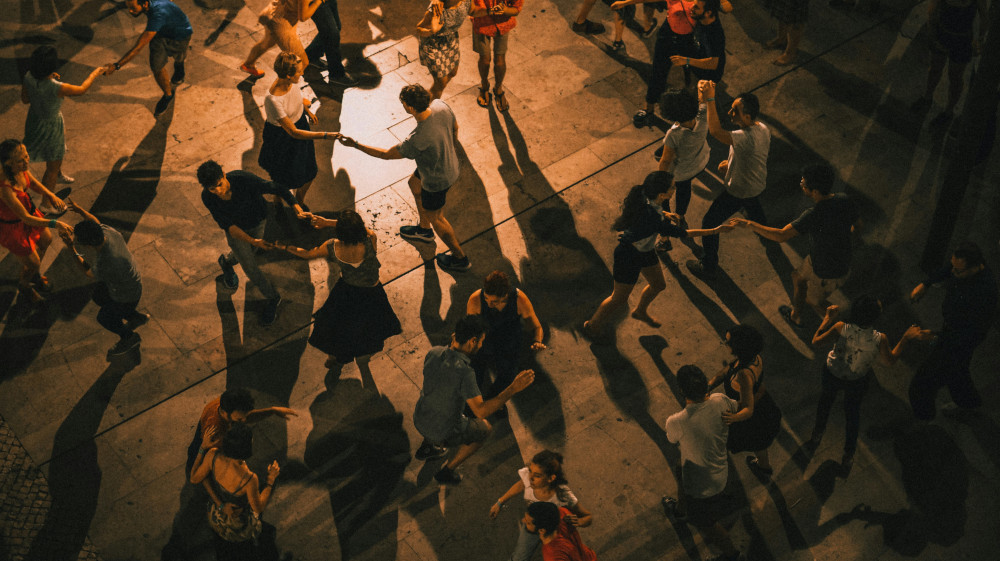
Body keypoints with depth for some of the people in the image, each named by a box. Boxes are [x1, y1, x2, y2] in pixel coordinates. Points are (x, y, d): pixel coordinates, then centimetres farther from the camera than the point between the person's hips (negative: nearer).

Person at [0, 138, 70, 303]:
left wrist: (50, 195, -14)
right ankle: (24, 285, 49)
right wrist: (54, 223, -39)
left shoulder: (22, 167, -20)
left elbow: (32, 182, 2)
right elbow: (25, 218, -35)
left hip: (28, 210, 8)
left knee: (45, 240, 30)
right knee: (33, 263, 12)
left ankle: (35, 274, 60)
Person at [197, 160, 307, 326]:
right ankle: (272, 297, 31)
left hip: (257, 222, 0)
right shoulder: (207, 197, -31)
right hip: (236, 229, 0)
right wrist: (252, 241, -36)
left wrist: (298, 210, -45)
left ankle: (226, 261, 62)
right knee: (250, 268, 5)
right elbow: (227, 225, -25)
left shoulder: (244, 179, -40)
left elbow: (277, 189, -32)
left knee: (247, 255, 25)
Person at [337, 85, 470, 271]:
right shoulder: (440, 105, -22)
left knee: (435, 217, 20)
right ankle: (424, 230, 58)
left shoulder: (417, 140, -41)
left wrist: (356, 145, -14)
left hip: (436, 181, -8)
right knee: (414, 184, 34)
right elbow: (455, 127, 0)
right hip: (451, 165, 8)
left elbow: (386, 154, -24)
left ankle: (460, 258, 41)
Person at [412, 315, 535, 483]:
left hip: (419, 420, 6)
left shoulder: (433, 352, -14)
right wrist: (513, 388, -36)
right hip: (444, 432, -6)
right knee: (485, 429, 22)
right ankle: (446, 471, 23)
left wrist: (453, 342, 9)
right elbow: (480, 411, -35)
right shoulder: (464, 372, -34)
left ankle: (426, 447, 37)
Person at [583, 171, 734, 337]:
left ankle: (640, 311, 57)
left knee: (658, 285, 28)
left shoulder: (643, 196, -19)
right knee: (619, 299, 14)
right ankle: (593, 326, 39)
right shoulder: (653, 219, -42)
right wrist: (716, 231, -23)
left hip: (645, 250, 8)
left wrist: (663, 214, -5)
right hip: (628, 257, -8)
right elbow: (682, 233, -30)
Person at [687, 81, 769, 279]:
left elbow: (716, 131, -56)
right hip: (758, 184, 8)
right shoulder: (763, 129, -12)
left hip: (738, 191, -8)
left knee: (710, 223, 6)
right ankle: (762, 226, 73)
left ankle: (708, 268, 18)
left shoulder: (746, 138, -42)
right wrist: (731, 162, 2)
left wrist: (710, 100, -56)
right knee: (752, 203, 42)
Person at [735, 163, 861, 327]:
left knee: (814, 301, 25)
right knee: (798, 278, 31)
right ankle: (795, 316, 57)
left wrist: (750, 224, -27)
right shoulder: (845, 200, -15)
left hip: (827, 275, -7)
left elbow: (781, 236, -38)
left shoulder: (814, 215, -36)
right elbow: (857, 226, 3)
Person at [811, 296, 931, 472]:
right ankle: (848, 456, 42)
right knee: (853, 412, 26)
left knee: (826, 399, 33)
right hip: (857, 381, 0)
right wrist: (907, 338, -9)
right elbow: (891, 360, -12)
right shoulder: (879, 339, -33)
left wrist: (828, 318, -9)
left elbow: (816, 341, -18)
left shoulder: (841, 328, -34)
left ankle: (817, 434, 57)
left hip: (832, 374, 0)